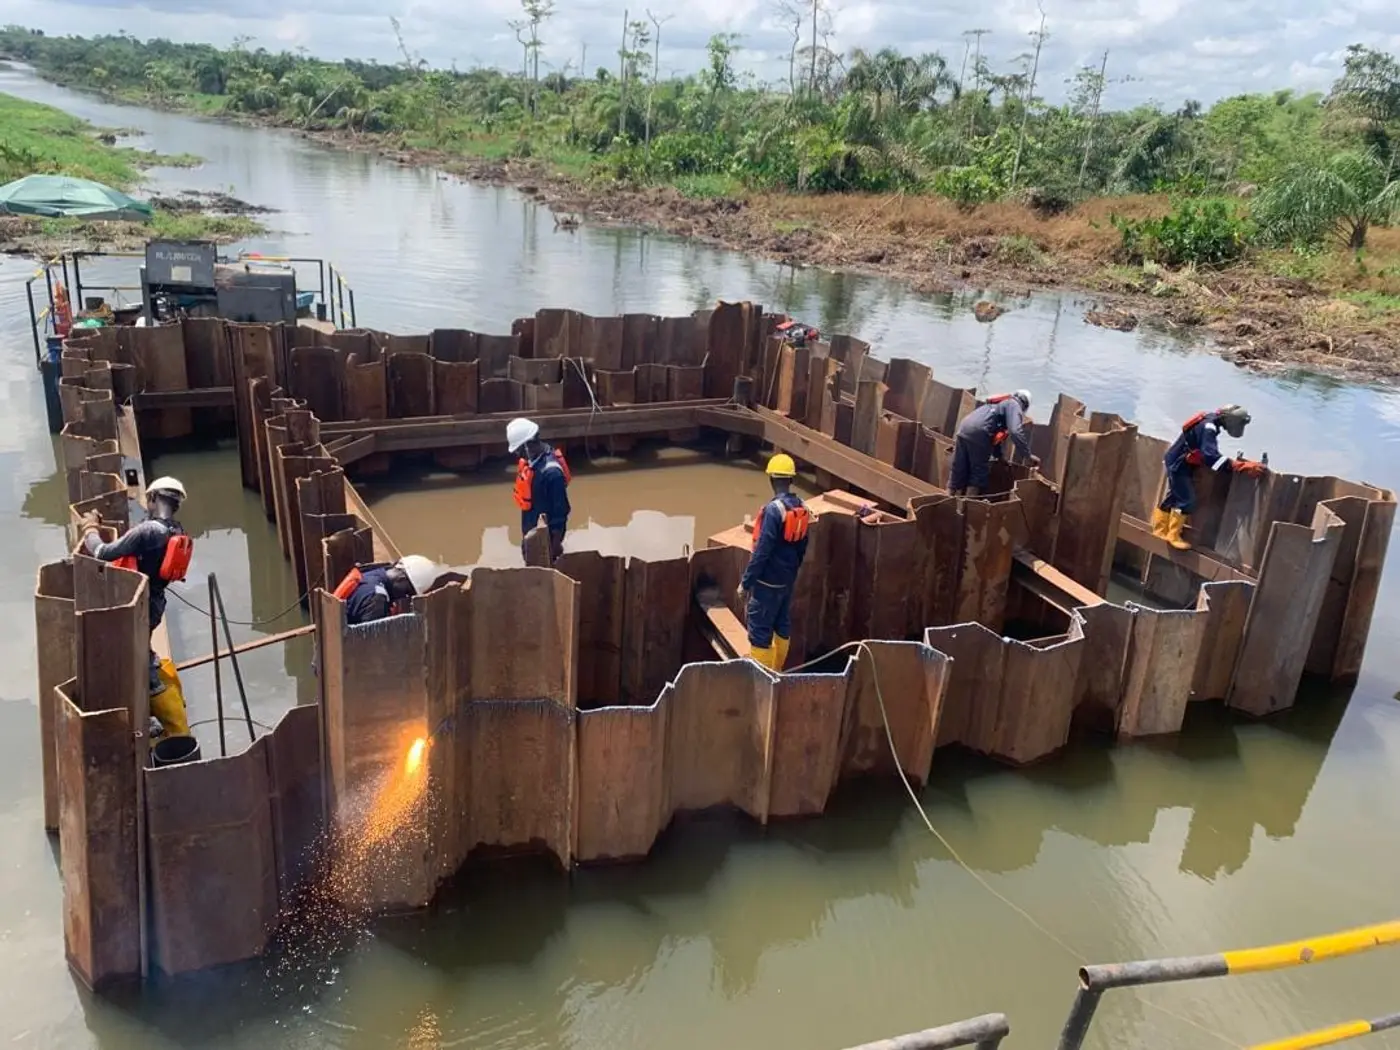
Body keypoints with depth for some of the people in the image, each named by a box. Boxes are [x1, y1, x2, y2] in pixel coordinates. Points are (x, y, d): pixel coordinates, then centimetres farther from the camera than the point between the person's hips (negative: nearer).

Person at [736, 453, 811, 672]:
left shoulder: (773, 509, -23)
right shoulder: (802, 508, 1)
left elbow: (762, 551, -23)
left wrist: (745, 582, -16)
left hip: (768, 581, -8)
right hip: (788, 579, 8)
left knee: (760, 630, -1)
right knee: (783, 625, 18)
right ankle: (775, 672, 31)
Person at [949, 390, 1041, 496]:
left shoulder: (1000, 404, 34)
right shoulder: (1014, 405, 8)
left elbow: (995, 432, 40)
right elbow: (1016, 432, -9)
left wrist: (999, 456, 43)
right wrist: (1028, 456, -4)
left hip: (963, 430, 8)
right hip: (978, 433, -8)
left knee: (959, 474, 10)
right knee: (978, 475, 3)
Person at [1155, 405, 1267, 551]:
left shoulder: (1209, 421, 3)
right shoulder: (1208, 426, -26)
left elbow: (1207, 452, 13)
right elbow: (1210, 456, -37)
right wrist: (1241, 467, -41)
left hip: (1179, 462, 10)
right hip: (1178, 464, -10)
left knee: (1174, 496, 17)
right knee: (1187, 499, -9)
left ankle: (1160, 530, 27)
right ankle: (1173, 536, -1)